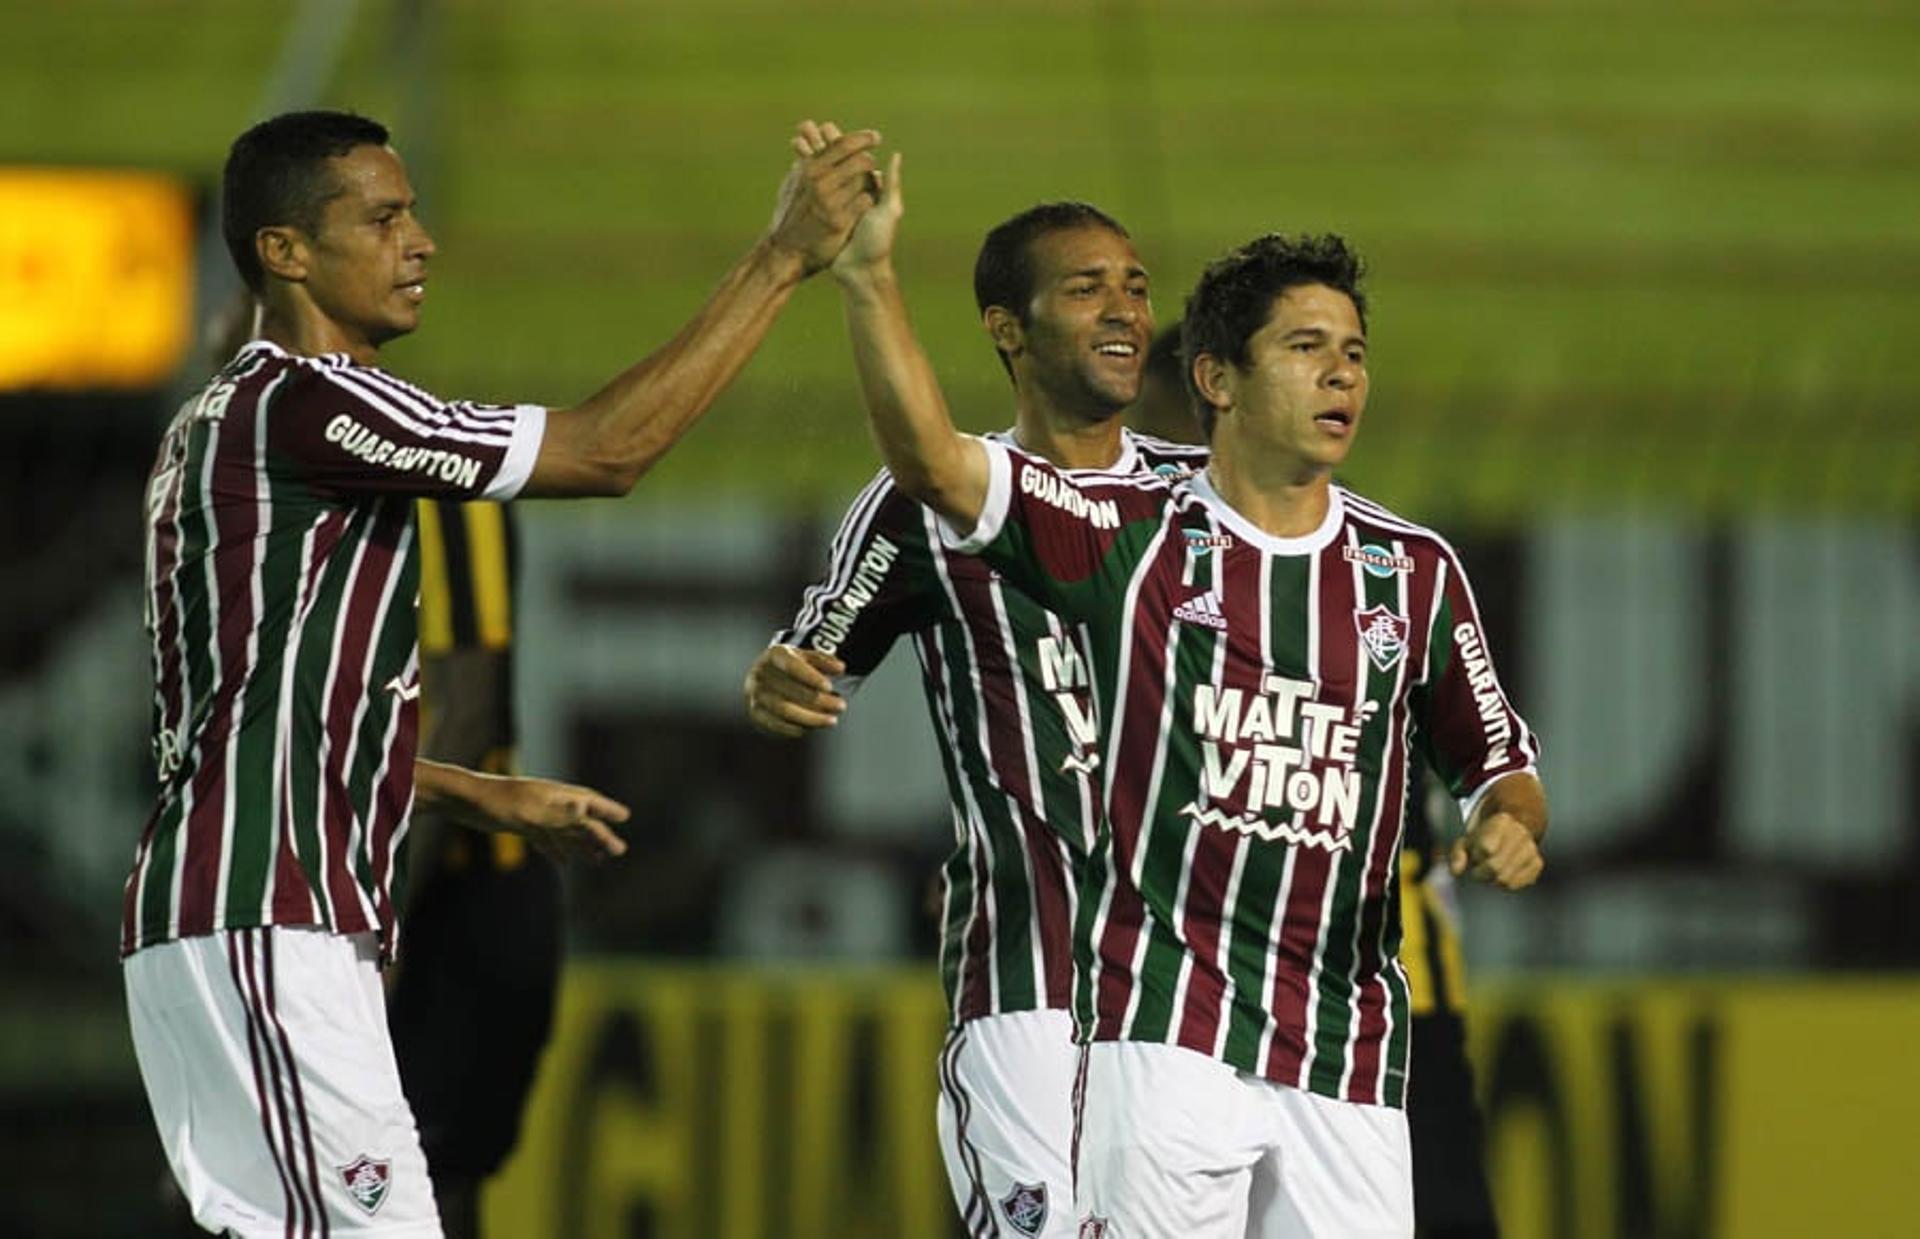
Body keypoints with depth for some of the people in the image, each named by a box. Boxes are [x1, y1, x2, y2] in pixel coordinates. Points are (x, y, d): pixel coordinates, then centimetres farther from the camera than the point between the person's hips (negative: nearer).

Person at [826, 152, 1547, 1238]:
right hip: (1163, 1031, -3)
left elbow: (1500, 763, 18)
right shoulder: (1133, 537, 2)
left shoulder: (1414, 570, 11)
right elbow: (933, 463, -8)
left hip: (1349, 1056, 3)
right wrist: (868, 274, -17)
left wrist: (1511, 826, -6)